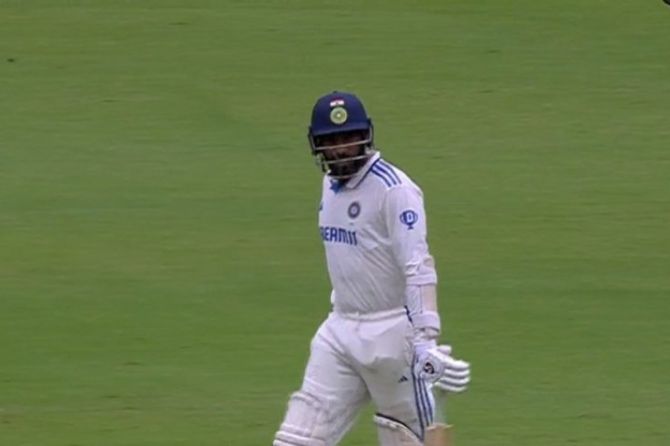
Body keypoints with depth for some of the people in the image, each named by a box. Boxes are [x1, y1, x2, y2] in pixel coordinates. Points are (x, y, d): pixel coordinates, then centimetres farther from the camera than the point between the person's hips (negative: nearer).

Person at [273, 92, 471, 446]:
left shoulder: (394, 189, -15)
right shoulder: (330, 185, 10)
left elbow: (418, 268, -23)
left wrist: (426, 339, -32)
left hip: (390, 333, -8)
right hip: (340, 332, 8)